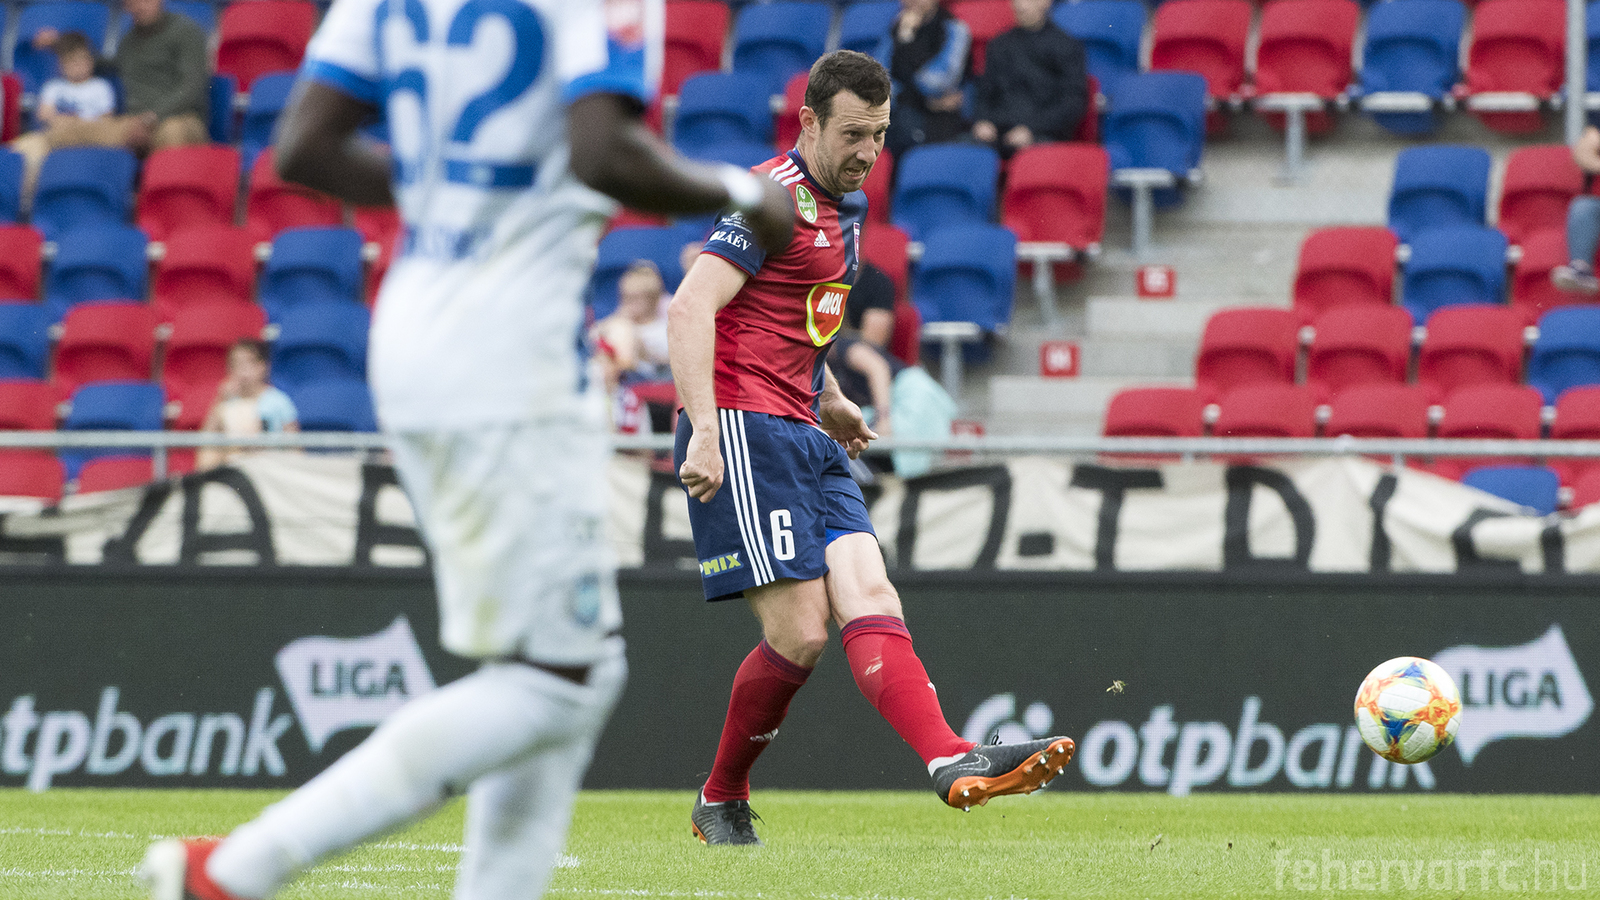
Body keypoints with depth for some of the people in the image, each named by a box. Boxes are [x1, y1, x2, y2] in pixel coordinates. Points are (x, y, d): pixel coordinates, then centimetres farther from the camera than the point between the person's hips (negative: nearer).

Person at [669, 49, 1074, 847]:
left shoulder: (846, 205, 18)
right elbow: (689, 307, -21)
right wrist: (704, 430, -29)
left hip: (801, 434, 9)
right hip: (742, 427, -9)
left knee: (868, 597, -10)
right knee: (800, 632, -13)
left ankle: (953, 763, -27)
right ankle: (721, 802, 5)